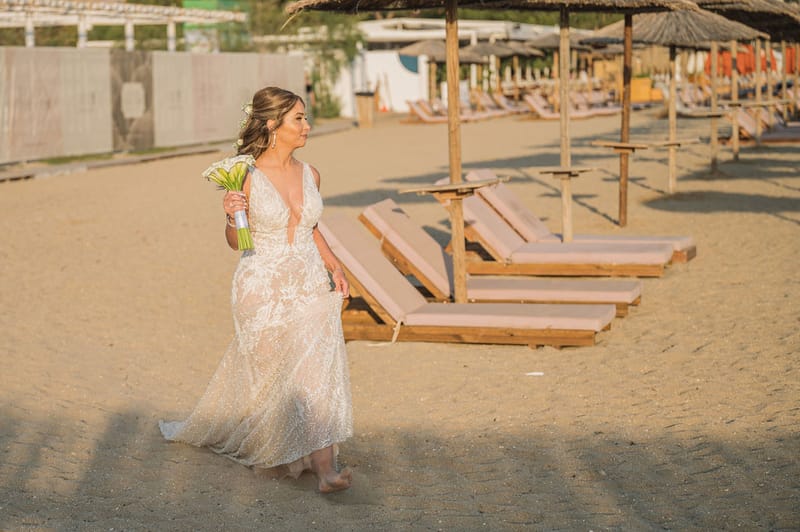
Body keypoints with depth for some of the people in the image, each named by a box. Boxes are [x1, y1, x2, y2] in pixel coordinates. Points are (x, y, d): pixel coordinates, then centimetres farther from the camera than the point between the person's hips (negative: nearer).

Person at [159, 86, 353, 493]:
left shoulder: (310, 175, 4)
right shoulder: (247, 178, -11)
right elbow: (235, 243, -2)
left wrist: (334, 267, 9)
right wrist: (232, 218, -22)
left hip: (310, 285, 4)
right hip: (264, 290, -4)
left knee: (316, 369, -4)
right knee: (266, 373, 3)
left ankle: (324, 468, -3)